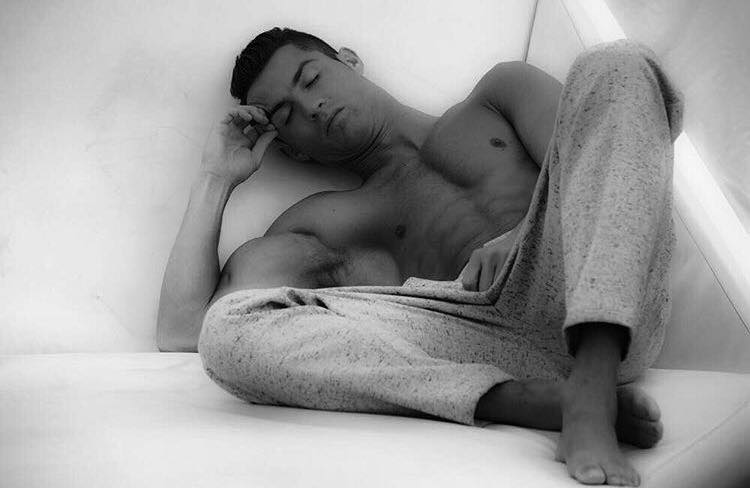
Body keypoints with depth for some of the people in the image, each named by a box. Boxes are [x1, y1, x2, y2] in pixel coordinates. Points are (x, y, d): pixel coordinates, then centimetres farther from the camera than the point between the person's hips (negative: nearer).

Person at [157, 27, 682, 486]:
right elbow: (182, 332, 13)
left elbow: (593, 174, 9)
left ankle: (590, 395, -35)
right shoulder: (323, 221, 24)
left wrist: (522, 235, -12)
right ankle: (540, 401, -36)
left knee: (613, 68, -19)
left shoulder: (500, 91, 28)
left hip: (610, 310, 0)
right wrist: (216, 179, 19)